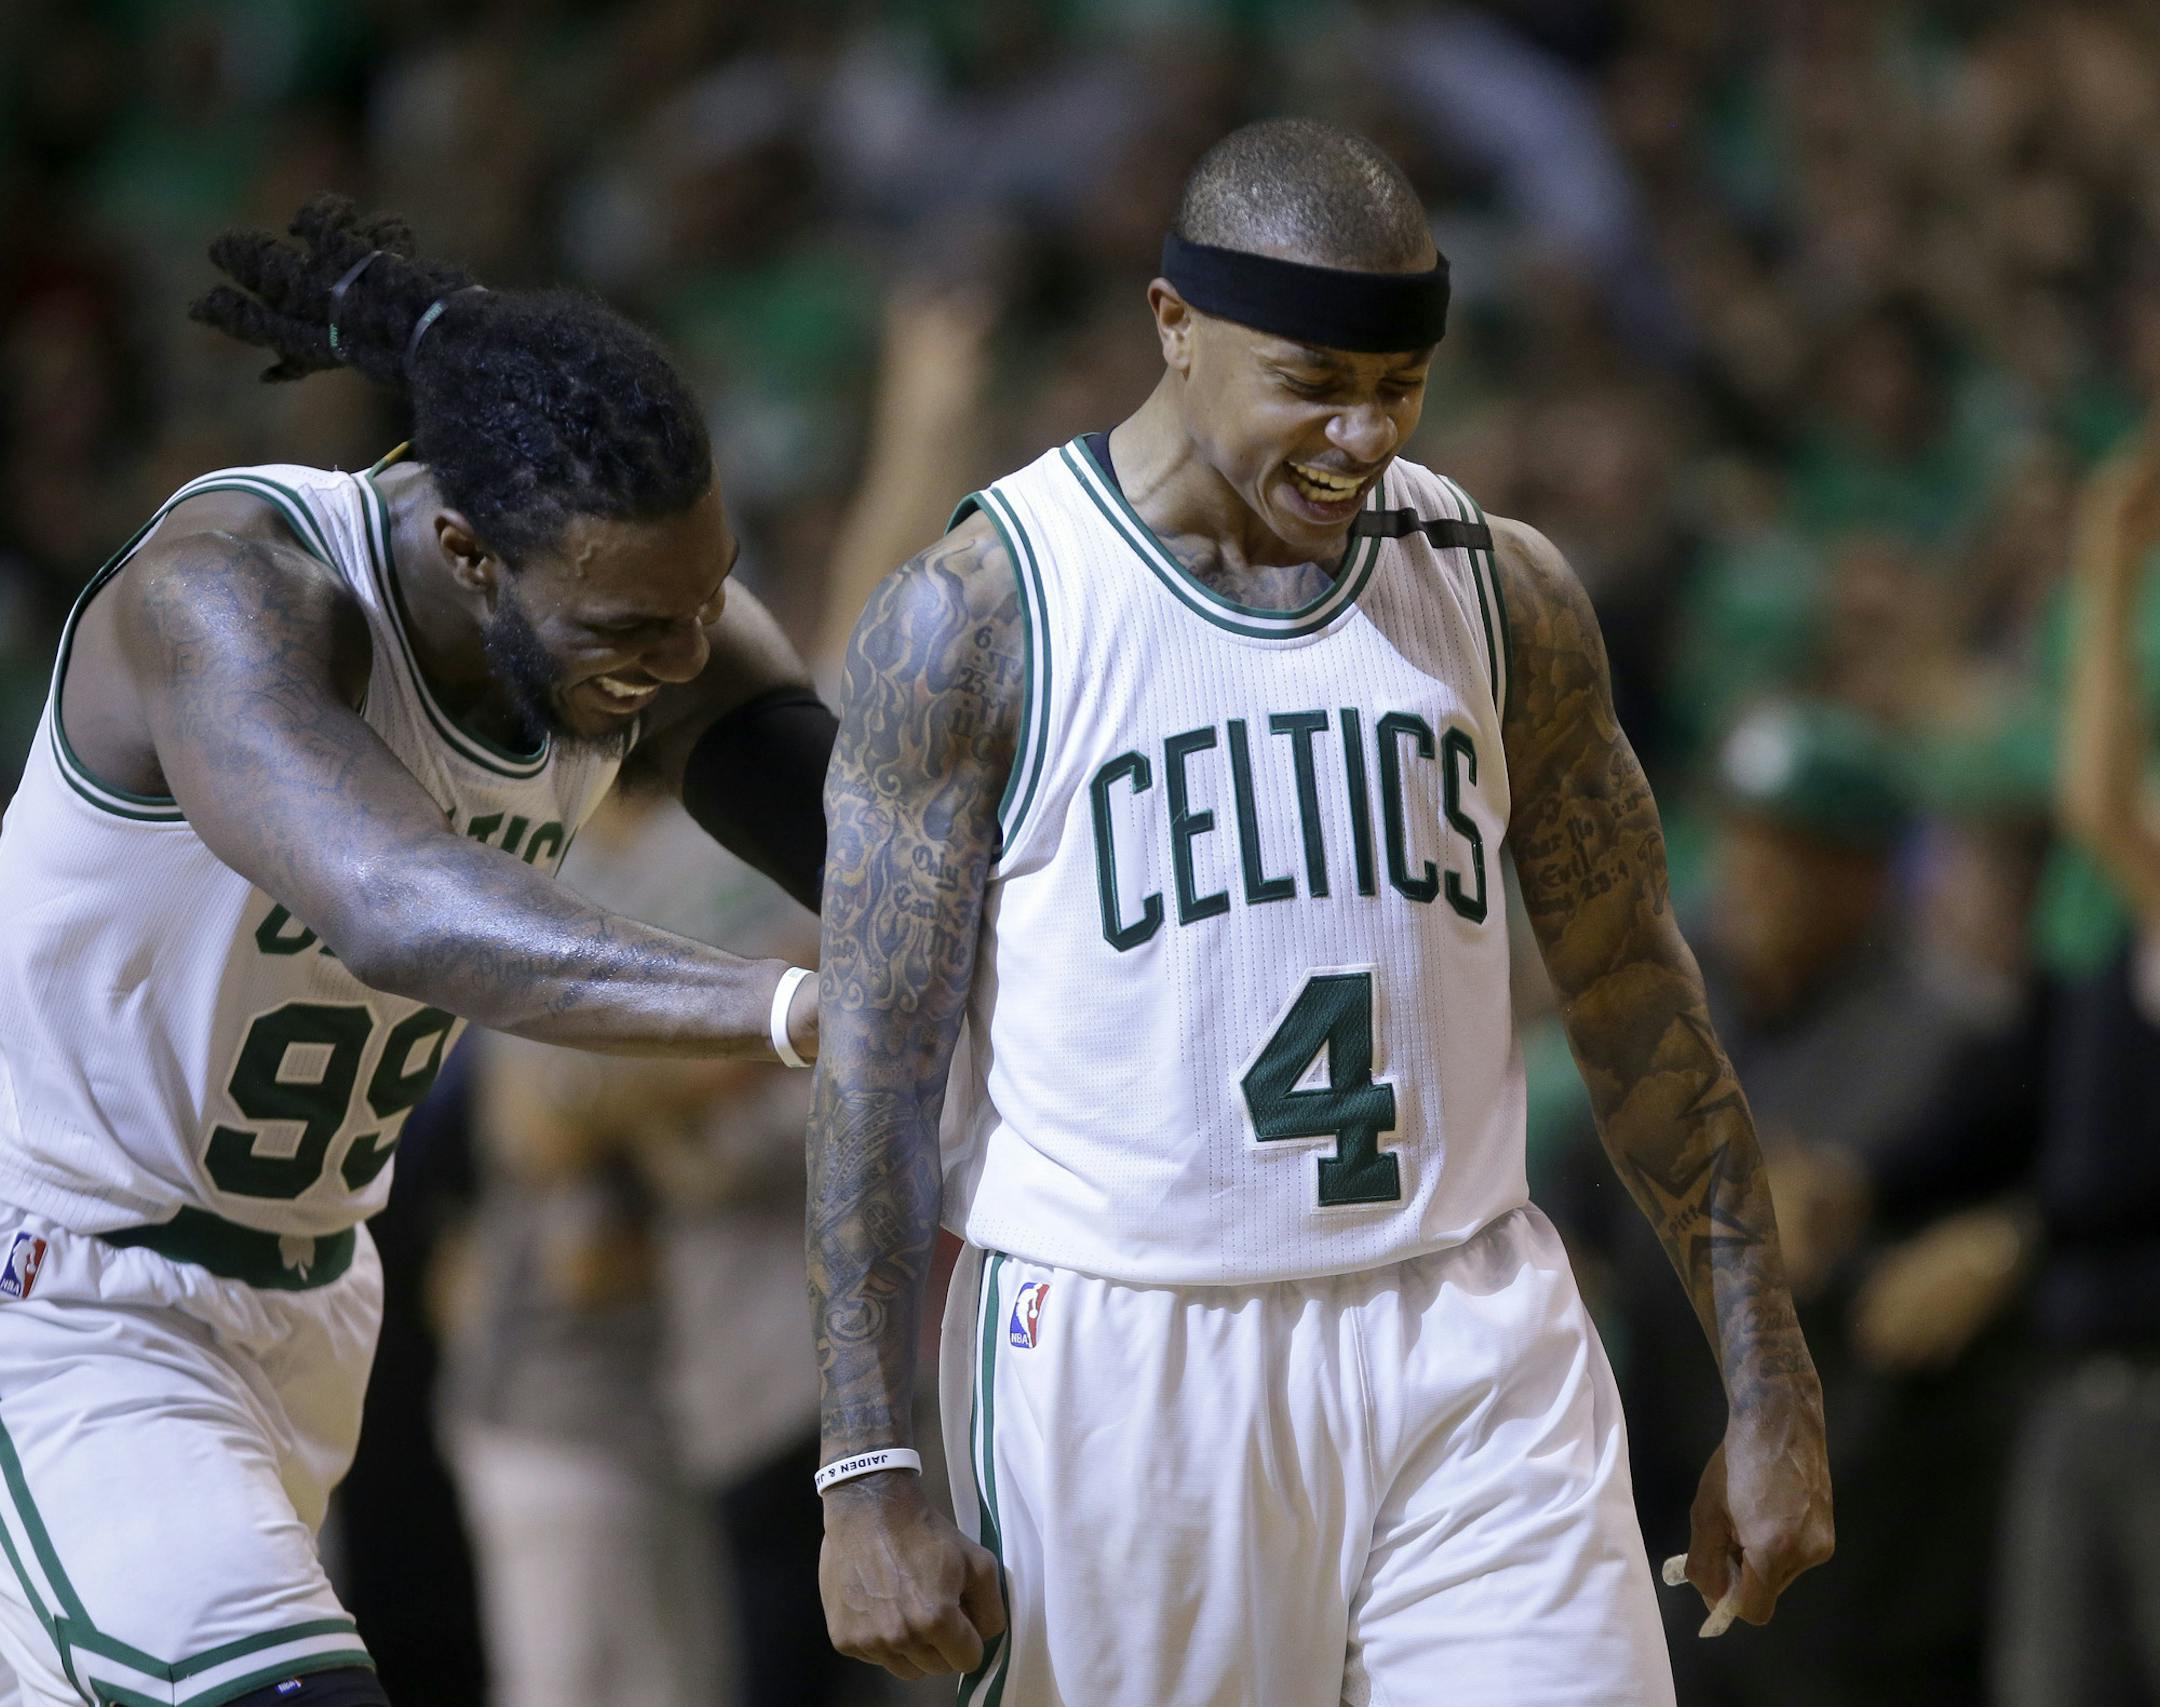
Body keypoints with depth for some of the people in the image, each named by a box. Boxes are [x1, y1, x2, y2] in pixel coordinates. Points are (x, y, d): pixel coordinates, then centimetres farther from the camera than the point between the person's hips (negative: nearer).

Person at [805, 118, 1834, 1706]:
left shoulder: (1504, 593, 4)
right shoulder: (978, 616, -6)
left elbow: (1641, 1010, 11)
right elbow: (877, 1058, -6)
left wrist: (1770, 1396, 8)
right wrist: (869, 1480, -12)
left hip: (1473, 1351, 3)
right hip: (1124, 1375, -3)